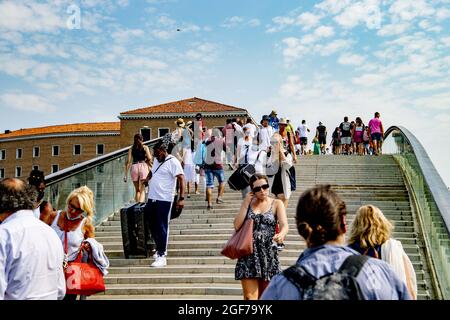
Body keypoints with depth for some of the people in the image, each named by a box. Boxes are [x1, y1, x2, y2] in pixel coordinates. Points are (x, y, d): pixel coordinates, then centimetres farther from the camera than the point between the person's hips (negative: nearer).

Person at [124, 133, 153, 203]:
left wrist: (126, 174, 5)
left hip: (134, 167, 2)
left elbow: (128, 161, 5)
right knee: (142, 190, -6)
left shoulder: (131, 148, 13)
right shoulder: (145, 147, 8)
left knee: (137, 190, 15)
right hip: (143, 166, -2)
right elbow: (149, 158, -4)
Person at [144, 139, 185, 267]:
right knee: (153, 227, 16)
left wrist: (181, 198, -24)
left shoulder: (172, 162, -11)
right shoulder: (157, 160, 14)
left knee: (162, 228, -6)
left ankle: (162, 257, -1)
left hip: (164, 200, -8)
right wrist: (146, 180, 18)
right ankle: (160, 249, 33)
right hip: (152, 199, 8)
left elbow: (181, 179, -17)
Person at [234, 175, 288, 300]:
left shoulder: (276, 204, 4)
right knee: (250, 296, -5)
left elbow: (284, 225, -12)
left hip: (269, 253, -1)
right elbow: (237, 226, -1)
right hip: (249, 253, 1)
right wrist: (246, 204, -4)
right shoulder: (247, 202, 10)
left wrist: (281, 234, -35)